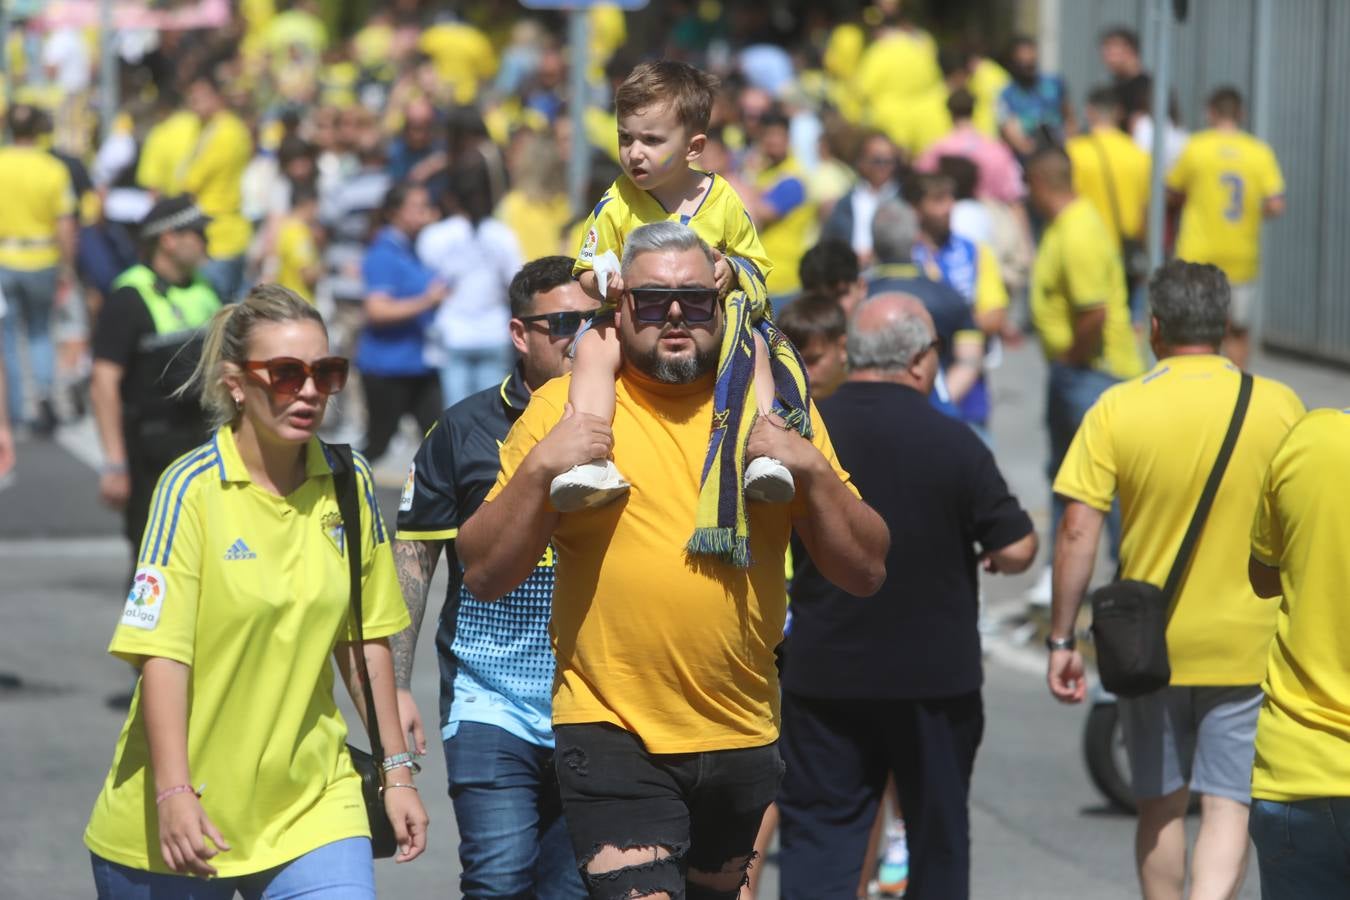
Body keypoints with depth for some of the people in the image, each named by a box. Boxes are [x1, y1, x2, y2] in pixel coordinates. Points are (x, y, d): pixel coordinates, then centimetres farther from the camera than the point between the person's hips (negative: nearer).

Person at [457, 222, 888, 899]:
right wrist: (538, 470, -16)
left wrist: (814, 470, -12)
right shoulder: (565, 407, 0)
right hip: (614, 735, -4)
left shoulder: (771, 408, 5)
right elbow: (483, 575, -3)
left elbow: (865, 574, 3)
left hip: (742, 740, 4)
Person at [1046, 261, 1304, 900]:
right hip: (1245, 644, -1)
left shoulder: (1117, 409, -7)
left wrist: (1061, 641, -3)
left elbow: (1077, 532, -10)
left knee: (1160, 807, 16)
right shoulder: (1278, 405, -5)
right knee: (1227, 807, 0)